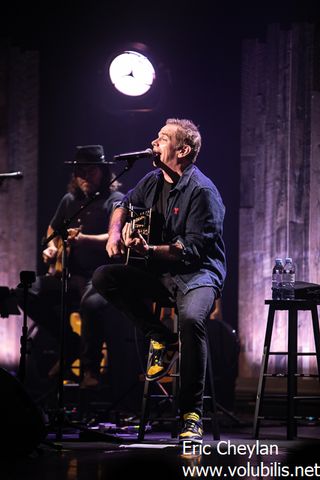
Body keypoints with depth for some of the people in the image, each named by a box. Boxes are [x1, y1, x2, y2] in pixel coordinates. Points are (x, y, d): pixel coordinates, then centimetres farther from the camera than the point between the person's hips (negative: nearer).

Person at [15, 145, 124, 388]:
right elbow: (53, 229, 33)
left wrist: (83, 238, -35)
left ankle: (91, 367, -14)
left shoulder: (114, 201, -6)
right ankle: (71, 345, 8)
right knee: (27, 294, -8)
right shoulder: (70, 200, 15)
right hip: (69, 273, 8)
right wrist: (51, 247, 12)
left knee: (93, 303, -39)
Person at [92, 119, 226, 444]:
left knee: (191, 318, -38)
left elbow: (193, 249, -21)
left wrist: (148, 250, -30)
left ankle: (192, 413, -28)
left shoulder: (202, 192, -16)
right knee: (103, 278, -14)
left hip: (198, 274, -8)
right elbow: (125, 205, 27)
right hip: (159, 273, 8)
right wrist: (115, 231, 5)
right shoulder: (154, 180, 8)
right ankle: (162, 341, -3)